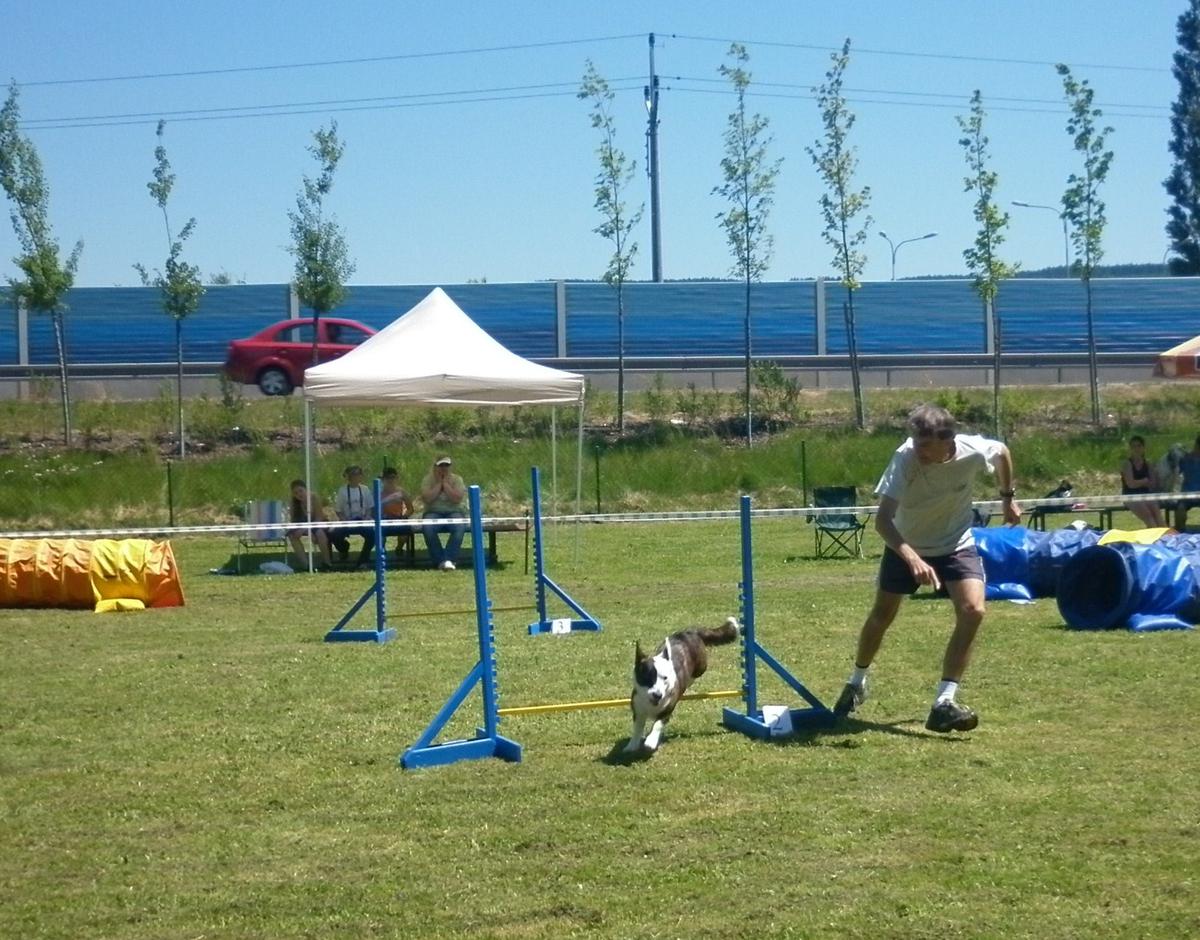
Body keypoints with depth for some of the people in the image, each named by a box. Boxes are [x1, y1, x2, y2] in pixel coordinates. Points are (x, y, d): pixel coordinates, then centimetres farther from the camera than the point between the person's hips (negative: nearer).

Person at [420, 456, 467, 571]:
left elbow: (457, 499, -12)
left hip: (454, 513, 0)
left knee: (459, 527, -35)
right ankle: (439, 560, -27)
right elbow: (426, 499, -12)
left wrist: (445, 483, -10)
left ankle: (449, 559, -36)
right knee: (427, 527, -34)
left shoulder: (456, 479, 5)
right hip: (433, 513, 0)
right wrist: (438, 483, -9)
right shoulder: (428, 479, 5)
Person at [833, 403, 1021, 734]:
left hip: (956, 543, 1)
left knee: (973, 611, -21)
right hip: (905, 545, -1)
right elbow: (883, 519, -38)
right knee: (882, 615, 11)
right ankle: (857, 683, 39)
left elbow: (1003, 452, 0)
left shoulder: (973, 451, -27)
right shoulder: (905, 458, -34)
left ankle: (944, 703, -18)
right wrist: (913, 558, -52)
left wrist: (1008, 498, 11)